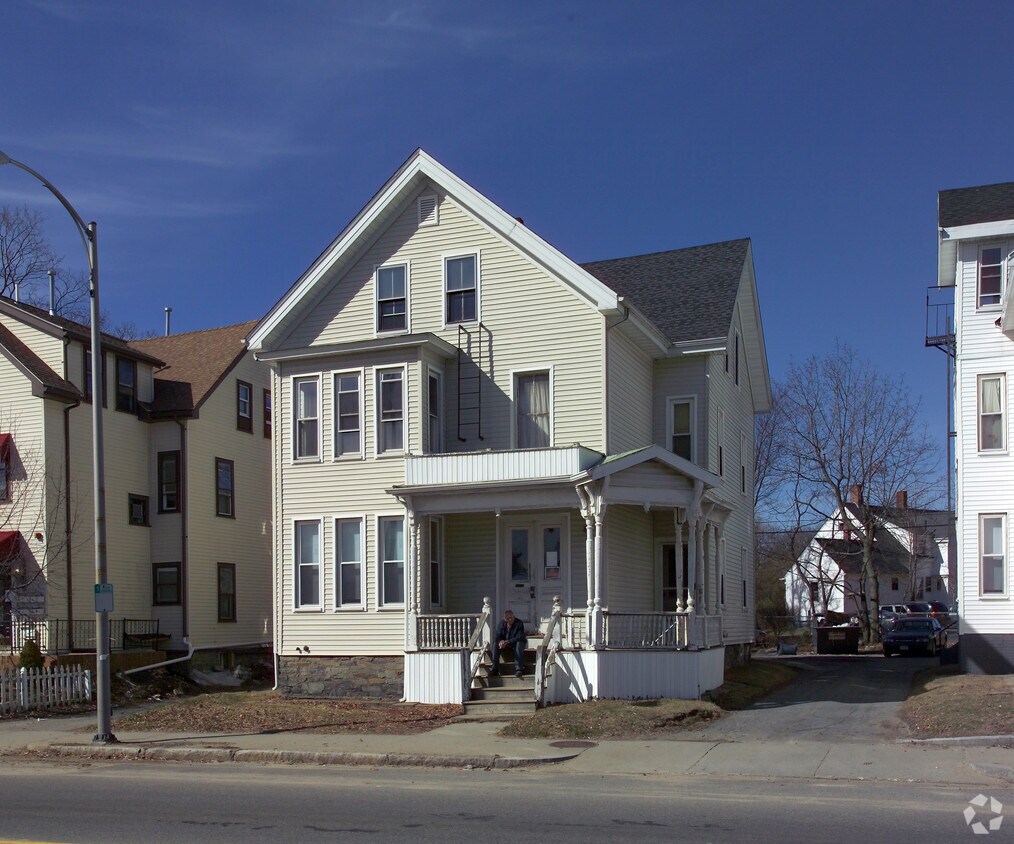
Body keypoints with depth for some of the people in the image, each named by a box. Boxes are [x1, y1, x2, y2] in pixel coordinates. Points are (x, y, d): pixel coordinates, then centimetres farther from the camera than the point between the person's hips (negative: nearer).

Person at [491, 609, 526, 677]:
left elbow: (520, 637, -26)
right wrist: (501, 641, -36)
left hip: (516, 642, -3)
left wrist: (508, 642, -39)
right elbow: (497, 637, -10)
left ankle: (519, 669, -40)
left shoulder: (519, 623, -18)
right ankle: (495, 669, -24)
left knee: (519, 644, -37)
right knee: (495, 644, -24)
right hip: (505, 644, 3)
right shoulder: (501, 624, -5)